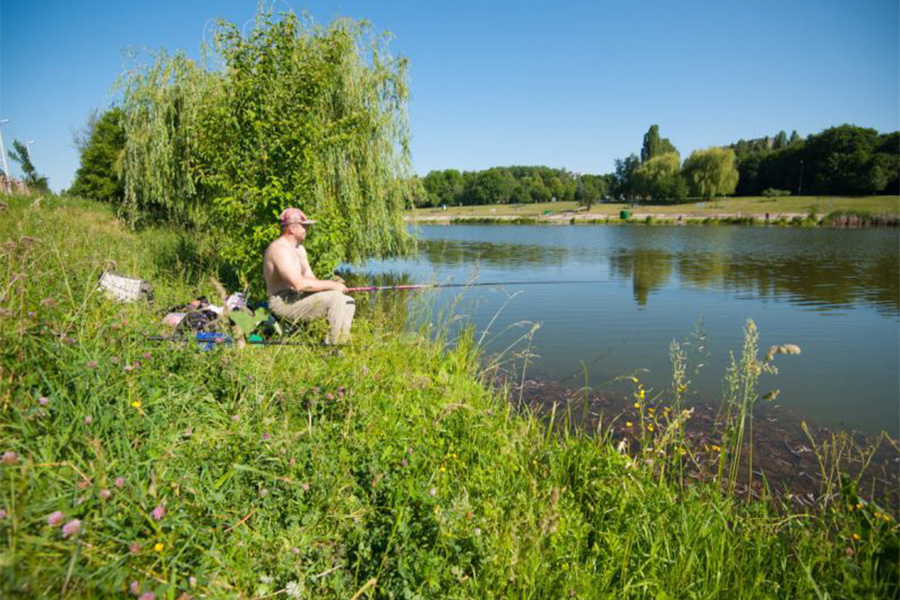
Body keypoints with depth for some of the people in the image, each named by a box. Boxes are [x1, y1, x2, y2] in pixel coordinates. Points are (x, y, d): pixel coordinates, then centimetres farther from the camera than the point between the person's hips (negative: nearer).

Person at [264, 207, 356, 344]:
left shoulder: (299, 248, 17)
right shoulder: (279, 249, -17)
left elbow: (310, 278, 15)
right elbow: (299, 284, -27)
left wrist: (331, 285, -5)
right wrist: (331, 285, -21)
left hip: (298, 298, 10)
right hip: (284, 302, -10)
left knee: (348, 302, 3)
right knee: (336, 298, -26)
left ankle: (343, 341, -3)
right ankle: (333, 345, -19)